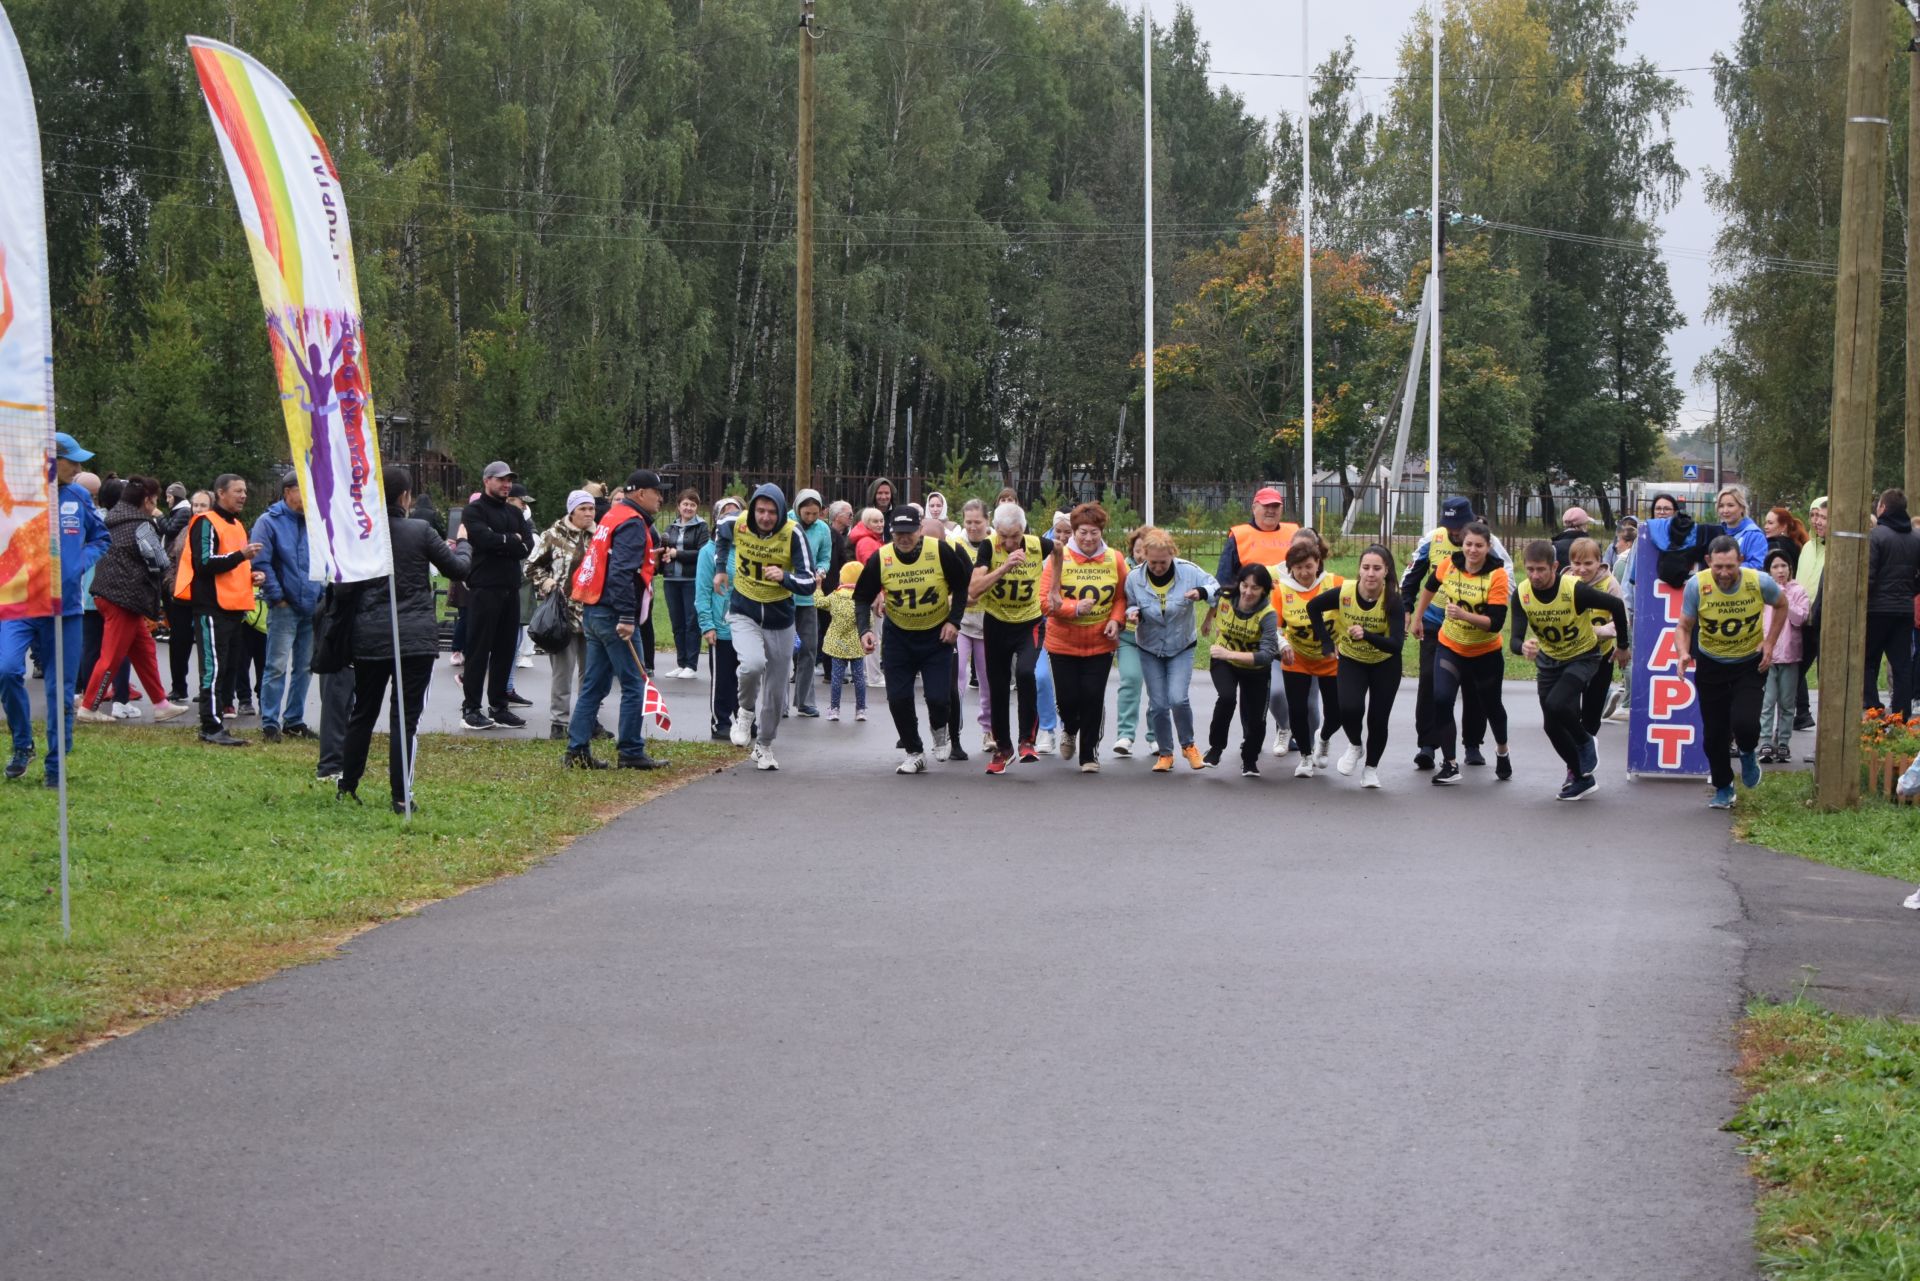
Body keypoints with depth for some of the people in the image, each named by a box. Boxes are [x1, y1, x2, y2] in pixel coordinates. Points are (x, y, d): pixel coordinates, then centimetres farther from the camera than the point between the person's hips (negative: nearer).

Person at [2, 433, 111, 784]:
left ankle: (56, 768, 17)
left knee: (61, 690, 5)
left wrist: (82, 563, 0)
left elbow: (101, 537, 18)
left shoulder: (79, 498, 4)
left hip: (66, 609, 3)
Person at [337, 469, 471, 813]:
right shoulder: (420, 531, -9)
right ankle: (401, 795, -4)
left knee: (363, 712, 17)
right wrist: (463, 548, 23)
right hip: (415, 638, -3)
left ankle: (347, 786, 27)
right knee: (404, 716, -1)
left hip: (369, 638, 3)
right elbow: (458, 569, 2)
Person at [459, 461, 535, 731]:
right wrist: (512, 541, -6)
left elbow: (528, 546, 4)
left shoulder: (515, 513, 18)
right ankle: (471, 708, -1)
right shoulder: (475, 511, -2)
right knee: (479, 648, -4)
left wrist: (500, 542, -10)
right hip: (484, 587, -7)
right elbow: (484, 538, -19)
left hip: (511, 587, 7)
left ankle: (498, 705, 16)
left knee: (505, 648, 9)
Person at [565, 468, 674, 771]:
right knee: (633, 686, -3)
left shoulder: (612, 517, 18)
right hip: (613, 615, -10)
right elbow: (621, 572, -22)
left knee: (594, 685, 11)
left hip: (593, 611, 10)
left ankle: (577, 751, 9)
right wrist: (626, 617, -25)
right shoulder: (632, 523, -13)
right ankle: (631, 753, 1)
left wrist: (650, 559, 20)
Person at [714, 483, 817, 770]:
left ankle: (764, 745, 35)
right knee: (753, 663, -31)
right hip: (743, 614, 0)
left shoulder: (793, 534, -18)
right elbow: (721, 538, 15)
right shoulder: (737, 525, -12)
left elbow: (808, 584, -21)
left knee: (775, 691, 10)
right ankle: (746, 711, 0)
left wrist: (785, 577, -39)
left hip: (779, 621, 0)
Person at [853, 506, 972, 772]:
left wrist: (954, 621, -10)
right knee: (898, 698, -2)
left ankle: (939, 728, 27)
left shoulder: (942, 551, -18)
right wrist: (864, 629, -19)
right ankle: (915, 753, 18)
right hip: (898, 635, 2)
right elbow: (862, 597, -5)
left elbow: (962, 586, -3)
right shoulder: (881, 559, -15)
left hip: (938, 633, -2)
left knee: (938, 696, -10)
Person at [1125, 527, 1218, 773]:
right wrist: (1133, 613, -21)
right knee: (1158, 705, 1)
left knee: (1178, 699, -17)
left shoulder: (1188, 571, -17)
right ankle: (1164, 753, 22)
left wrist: (1202, 592, -29)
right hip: (1149, 648, 2)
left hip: (1182, 647, -2)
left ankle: (1188, 745, 10)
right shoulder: (1134, 578, -12)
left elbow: (1216, 587, -6)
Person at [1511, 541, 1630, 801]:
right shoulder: (1522, 594, -18)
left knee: (1556, 704, -28)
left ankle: (1585, 742, 4)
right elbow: (1516, 637, -22)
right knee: (1551, 726, 5)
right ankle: (1581, 777, 24)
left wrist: (1623, 646, -10)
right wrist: (1523, 647, -47)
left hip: (1583, 656, -5)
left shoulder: (1575, 589, -31)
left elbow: (1616, 605, -20)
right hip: (1550, 660, 5)